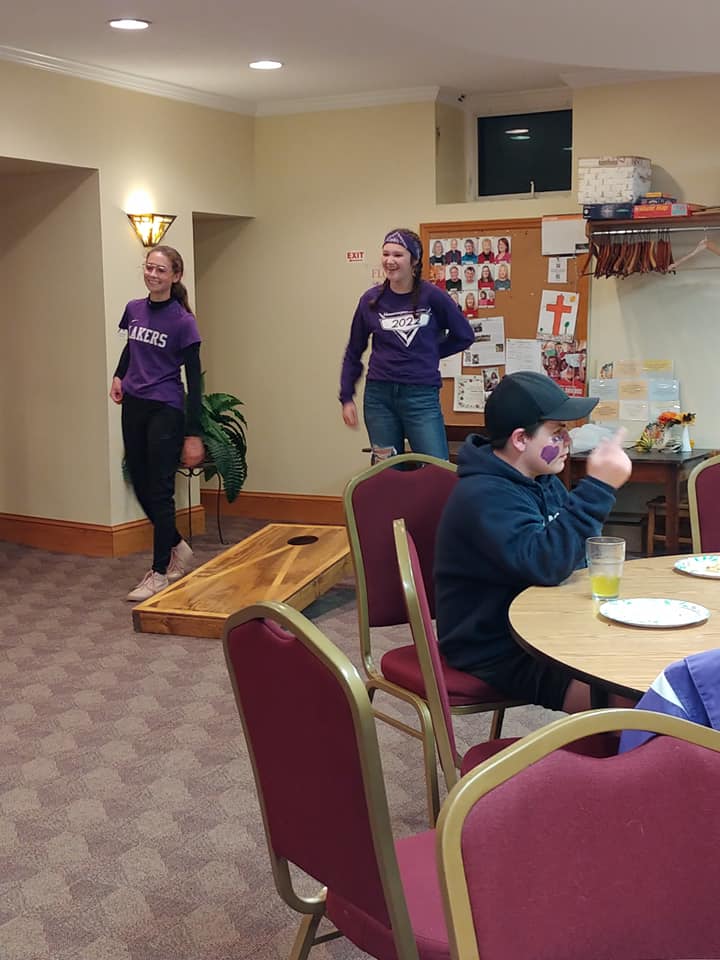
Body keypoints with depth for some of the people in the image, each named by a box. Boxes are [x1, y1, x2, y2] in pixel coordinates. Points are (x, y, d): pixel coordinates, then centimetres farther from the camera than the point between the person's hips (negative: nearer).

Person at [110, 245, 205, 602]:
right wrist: (119, 376, 9)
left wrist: (193, 434, -13)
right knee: (141, 486, 12)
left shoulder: (183, 322, -11)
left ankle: (160, 572, 8)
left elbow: (194, 380, -10)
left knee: (159, 492, -3)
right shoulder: (134, 309, 5)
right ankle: (178, 547, 33)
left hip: (165, 411, -6)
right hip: (133, 408, 6)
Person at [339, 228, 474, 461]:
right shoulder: (371, 300, 4)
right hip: (379, 395, 2)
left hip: (422, 396, -2)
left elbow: (463, 336, 9)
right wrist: (346, 398, 8)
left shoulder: (431, 296, -3)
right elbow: (354, 352, 12)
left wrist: (429, 353, 5)